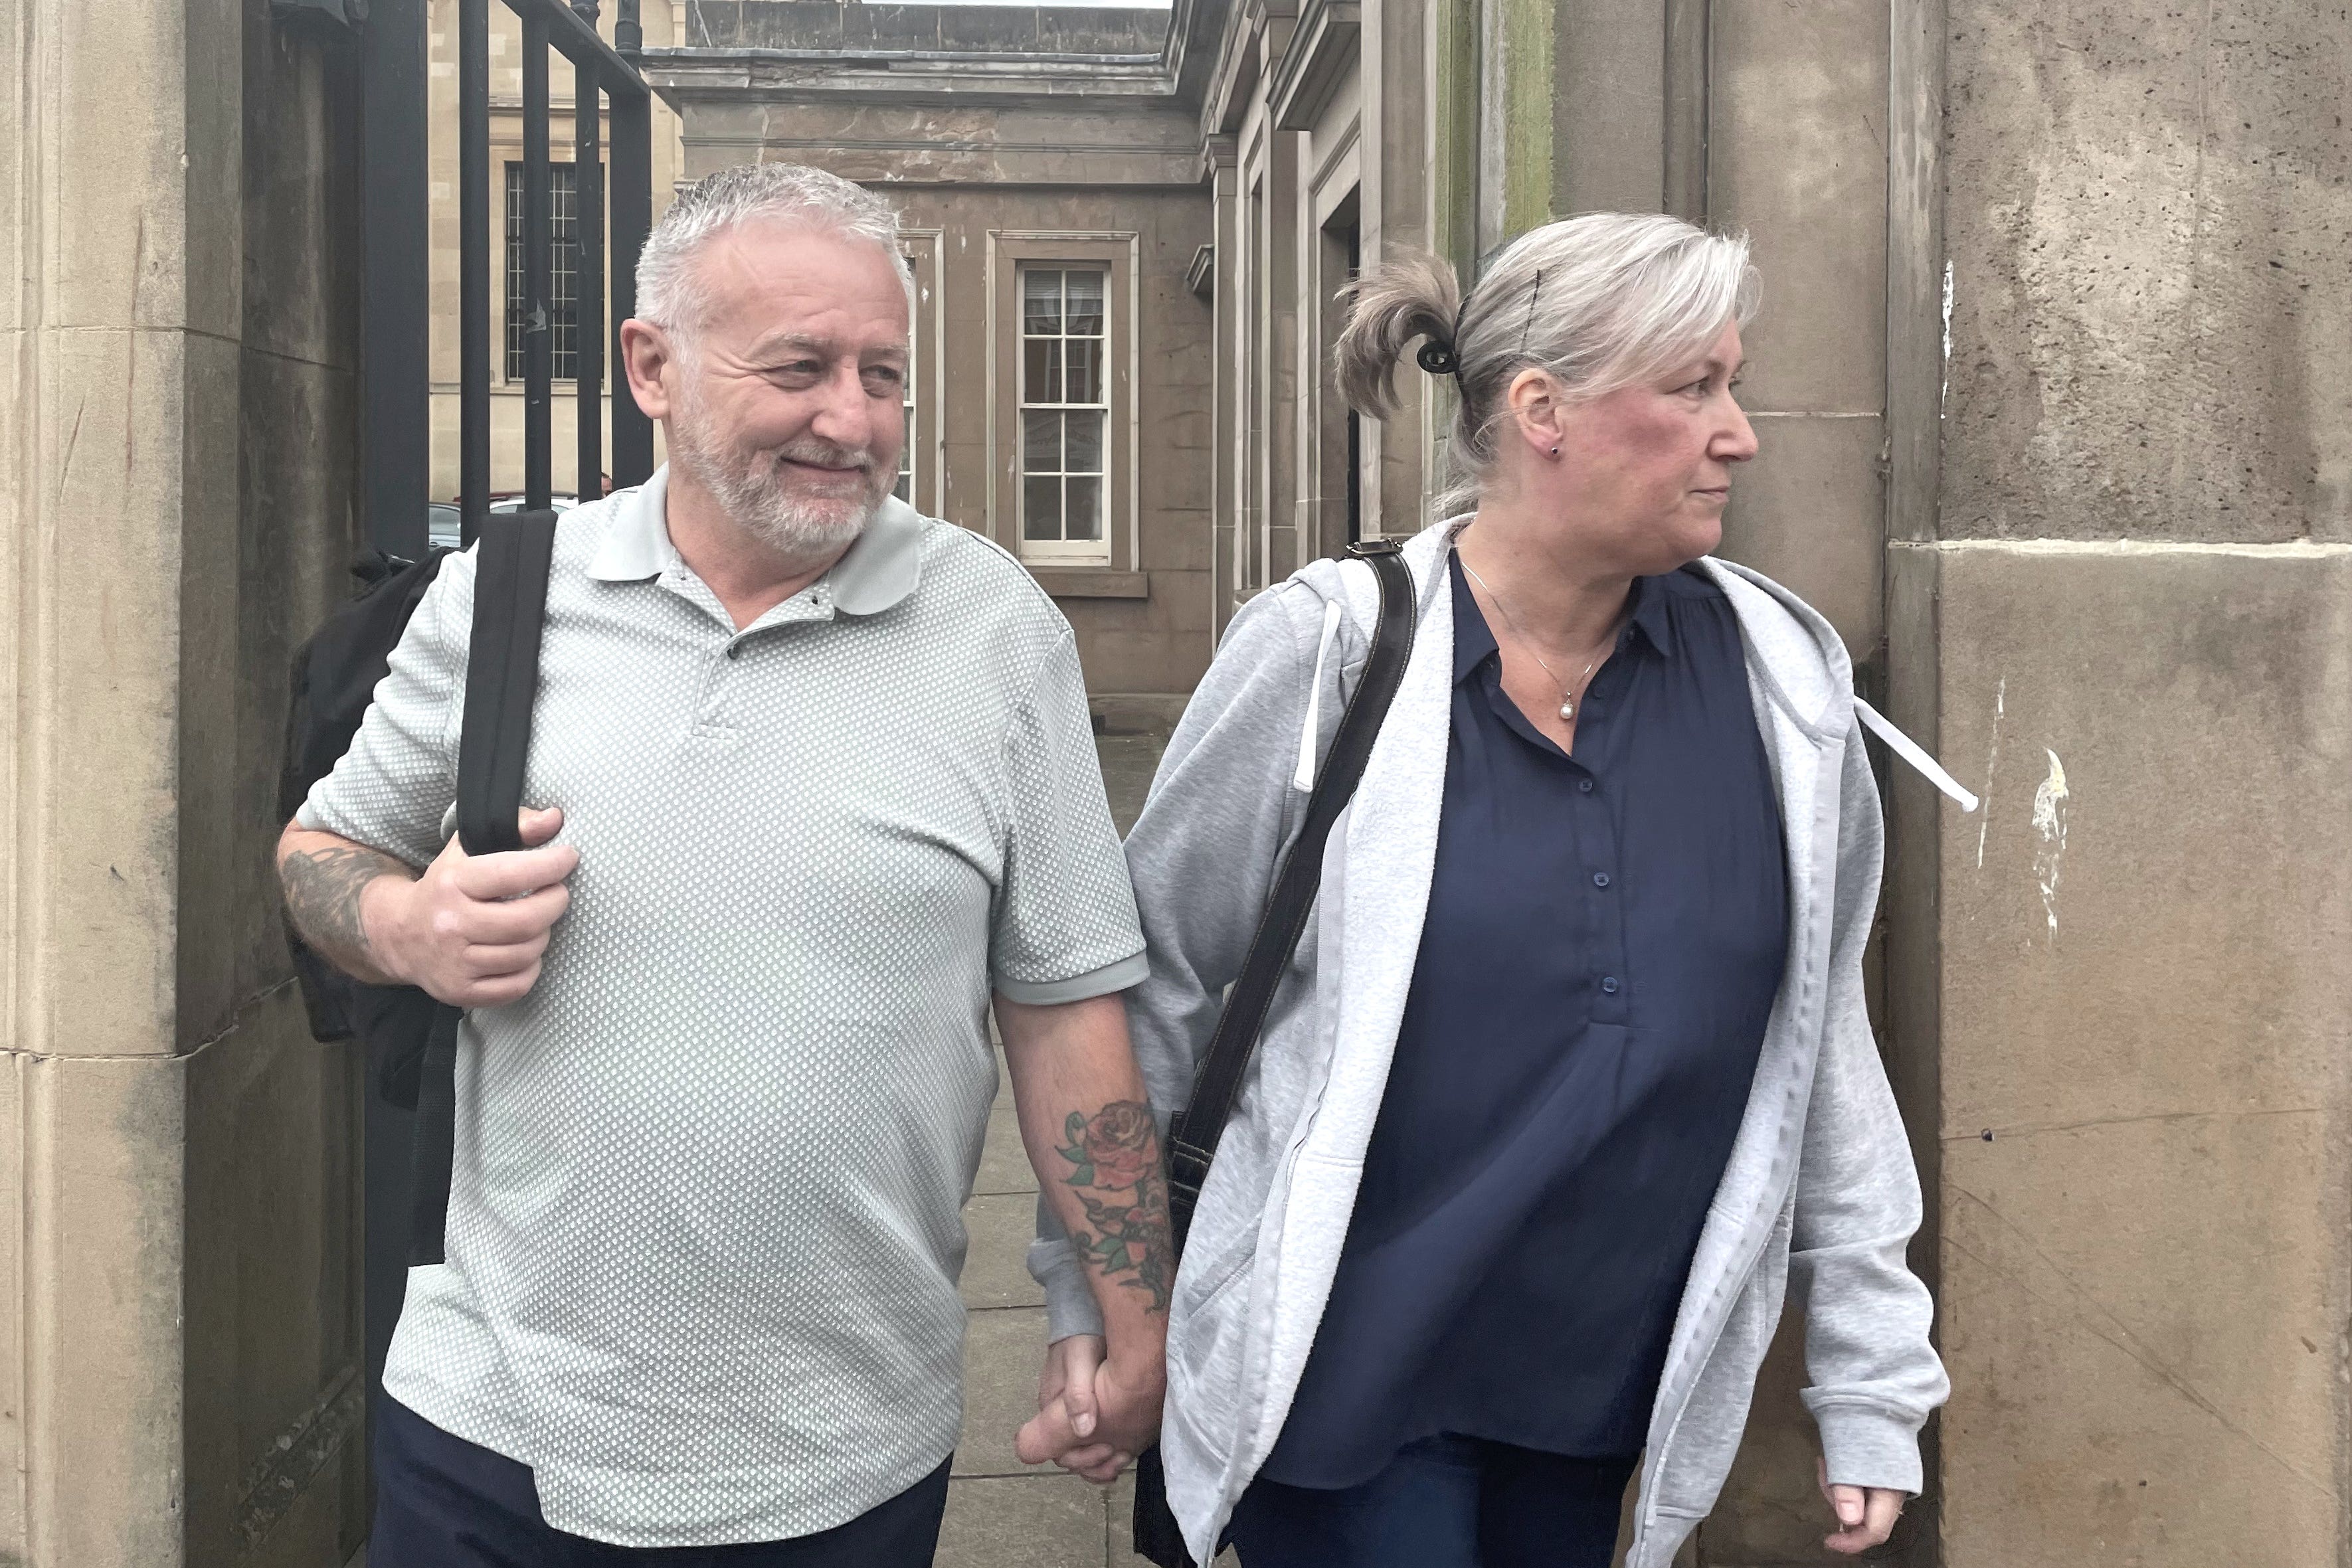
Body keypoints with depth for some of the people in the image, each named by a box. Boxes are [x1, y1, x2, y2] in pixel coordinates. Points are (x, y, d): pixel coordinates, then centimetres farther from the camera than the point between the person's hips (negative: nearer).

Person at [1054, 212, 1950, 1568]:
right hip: (1343, 1376, -4)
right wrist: (1098, 1307, 1)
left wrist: (1872, 1378, 7)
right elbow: (1149, 990, -5)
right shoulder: (1326, 656, -14)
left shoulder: (1783, 675, -4)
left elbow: (1822, 1036, 4)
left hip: (1610, 1388, 4)